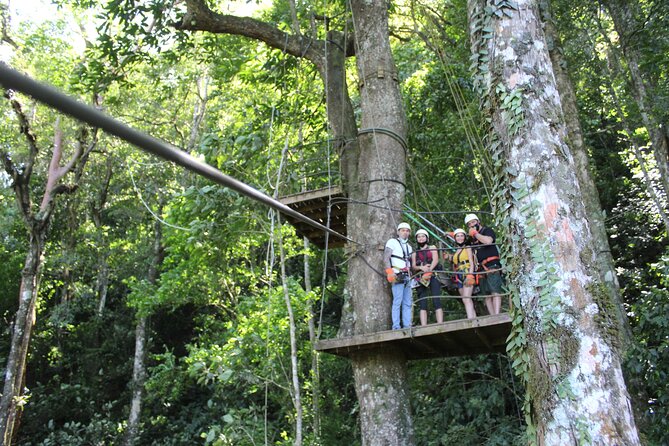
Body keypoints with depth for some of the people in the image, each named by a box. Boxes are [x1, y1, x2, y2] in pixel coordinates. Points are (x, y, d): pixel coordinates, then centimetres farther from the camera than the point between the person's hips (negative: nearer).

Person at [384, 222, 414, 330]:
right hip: (397, 276, -8)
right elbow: (386, 257, -8)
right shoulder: (392, 242, 2)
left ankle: (407, 325, 5)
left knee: (407, 303, 4)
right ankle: (396, 327, -12)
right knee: (397, 301, -12)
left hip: (407, 277, 8)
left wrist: (411, 274, 14)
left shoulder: (408, 246, 25)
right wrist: (389, 271, -20)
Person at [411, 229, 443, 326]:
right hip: (420, 278, 2)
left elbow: (435, 260, -1)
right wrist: (421, 268, -15)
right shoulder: (415, 252, 22)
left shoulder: (432, 248, 17)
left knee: (437, 301, -14)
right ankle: (424, 327, -14)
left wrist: (429, 270, -19)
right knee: (423, 304, -8)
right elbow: (413, 266, 9)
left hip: (433, 275, -2)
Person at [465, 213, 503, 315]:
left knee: (495, 291, -18)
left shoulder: (487, 230, 5)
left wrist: (475, 233, -6)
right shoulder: (472, 238, 23)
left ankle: (497, 315, -27)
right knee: (486, 295, 0)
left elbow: (488, 241, -18)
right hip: (481, 269, 7)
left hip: (492, 266, -7)